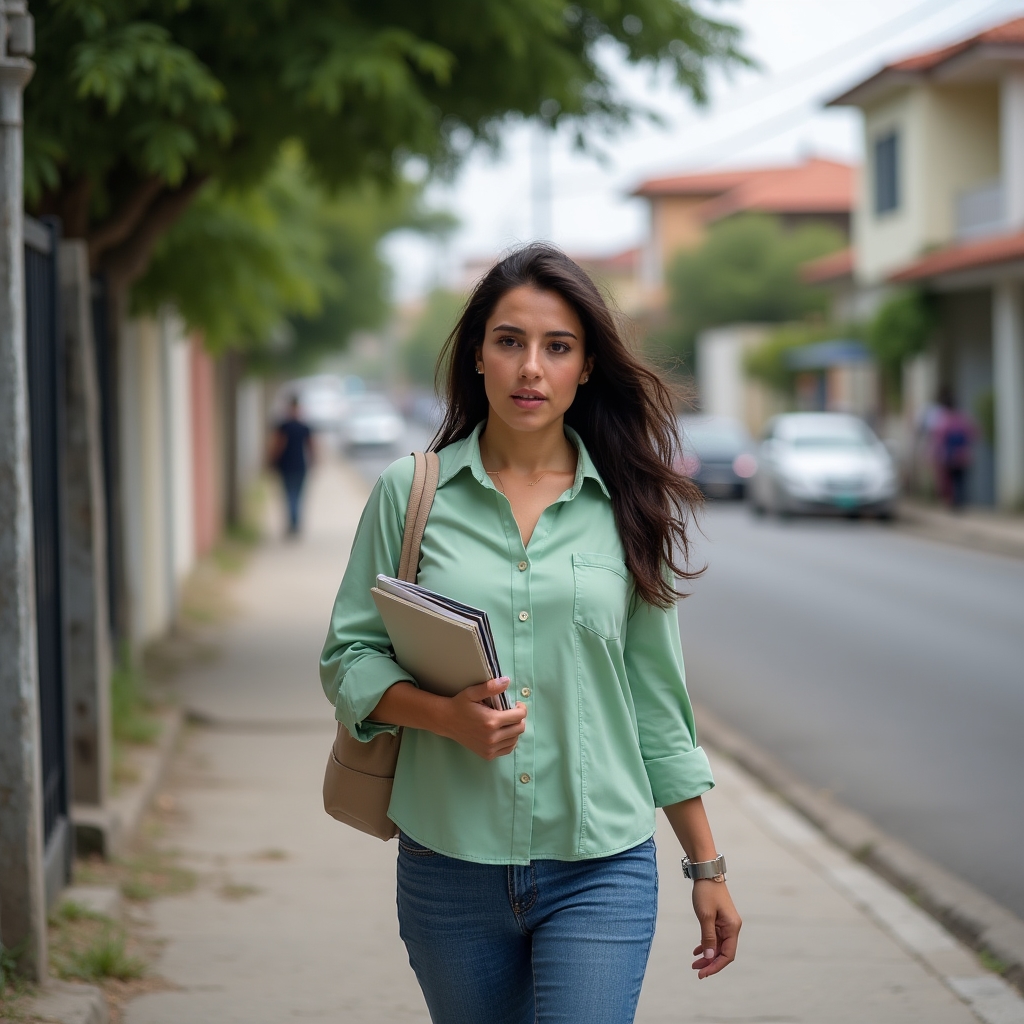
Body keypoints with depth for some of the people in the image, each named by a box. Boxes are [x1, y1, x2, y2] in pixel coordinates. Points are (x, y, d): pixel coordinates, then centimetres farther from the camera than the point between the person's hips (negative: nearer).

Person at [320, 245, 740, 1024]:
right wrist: (444, 716, -17)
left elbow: (657, 697, 9)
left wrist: (708, 867, 10)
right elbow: (349, 657, 4)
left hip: (599, 871, -1)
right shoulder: (411, 493, 2)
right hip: (449, 866, 1)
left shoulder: (623, 506, 4)